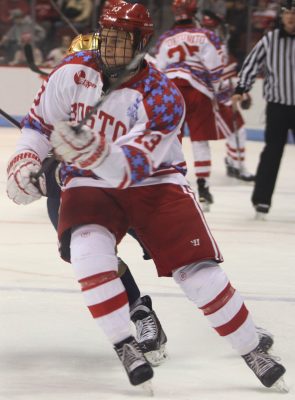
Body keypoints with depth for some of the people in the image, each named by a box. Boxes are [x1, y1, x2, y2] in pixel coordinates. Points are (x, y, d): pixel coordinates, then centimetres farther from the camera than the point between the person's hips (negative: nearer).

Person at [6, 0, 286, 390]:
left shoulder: (163, 100, -21)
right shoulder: (74, 72, -10)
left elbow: (129, 170, -30)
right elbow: (39, 124, 4)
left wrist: (92, 149, -49)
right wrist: (24, 165, -13)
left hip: (154, 183, -2)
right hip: (89, 185, 2)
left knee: (199, 272, -14)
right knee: (88, 249, -30)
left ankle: (254, 352, 4)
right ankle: (126, 347, -17)